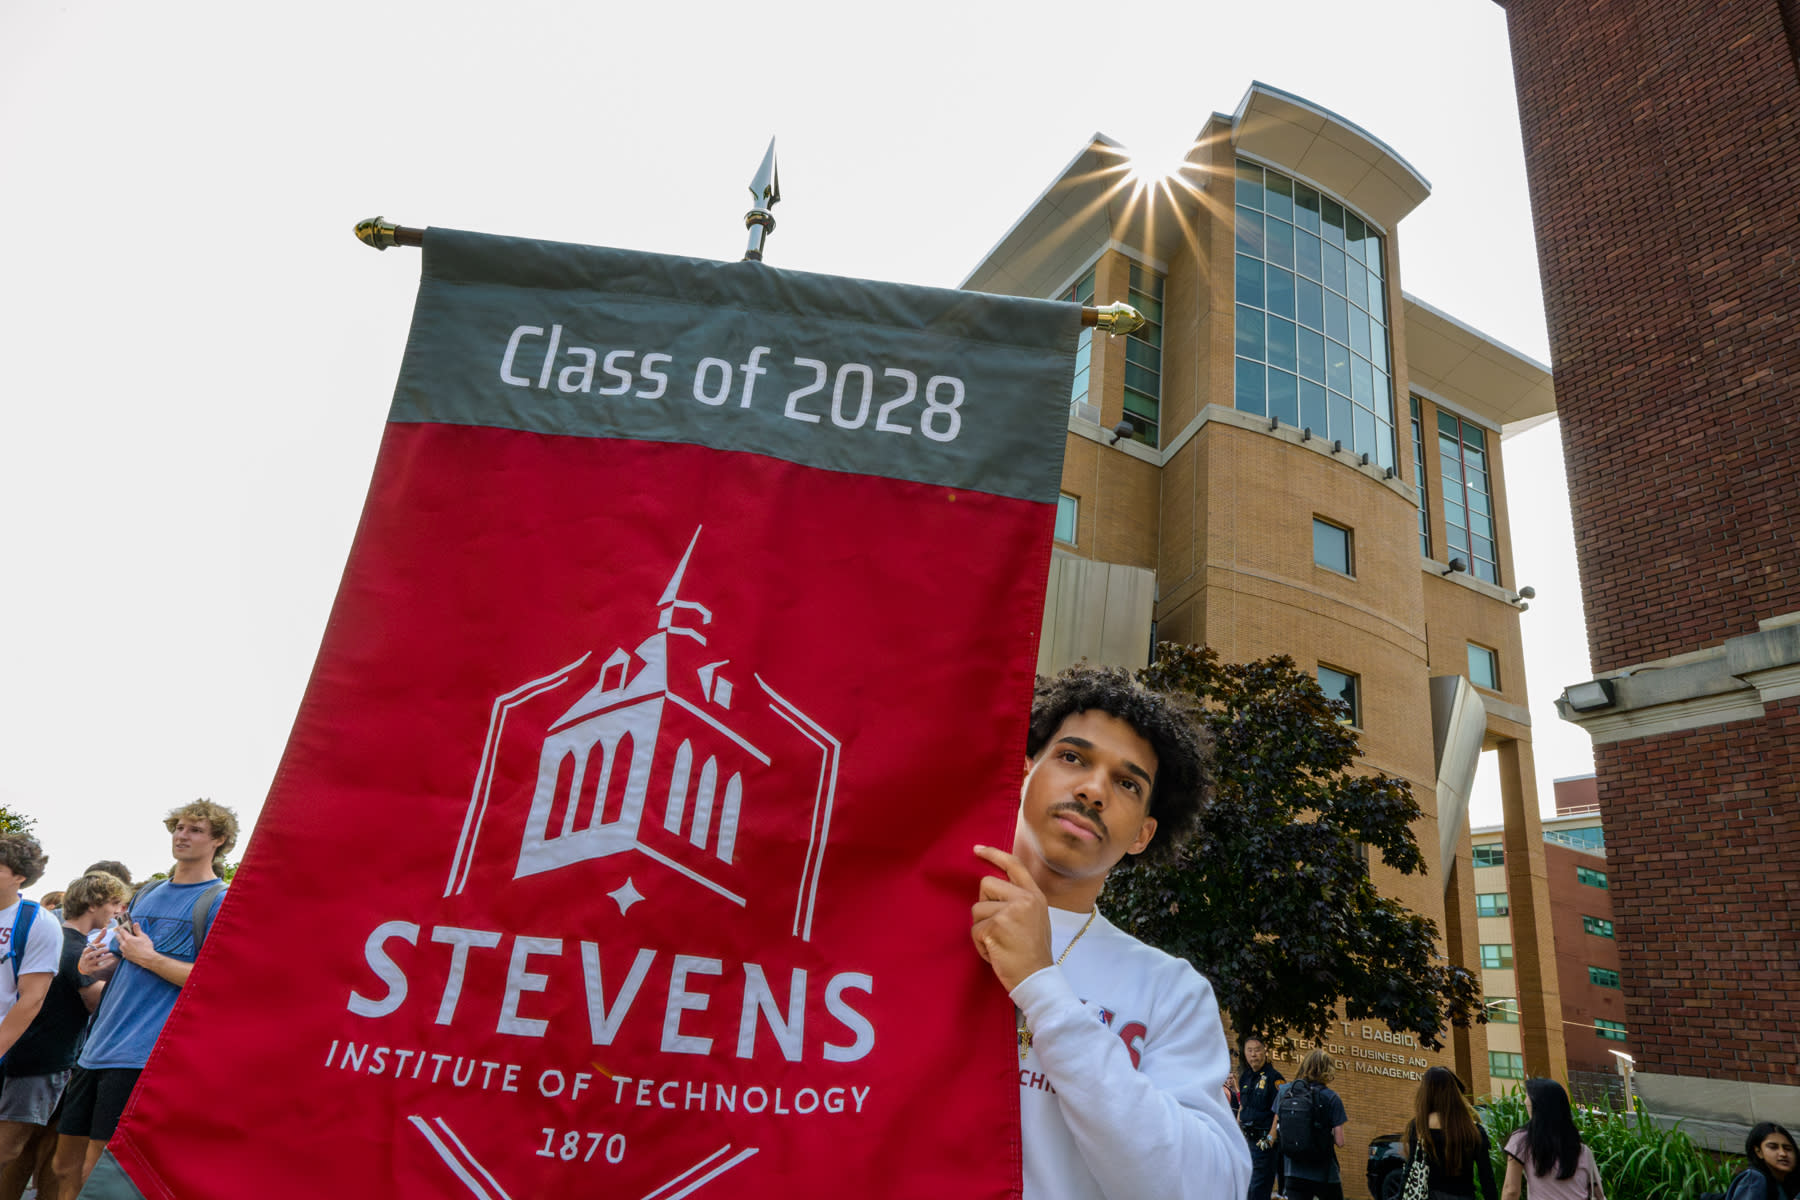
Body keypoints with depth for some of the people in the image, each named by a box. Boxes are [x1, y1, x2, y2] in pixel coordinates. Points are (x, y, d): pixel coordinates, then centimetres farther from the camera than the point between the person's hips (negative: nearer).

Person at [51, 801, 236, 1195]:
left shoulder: (220, 903, -7)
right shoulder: (147, 894, 15)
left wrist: (148, 957, -14)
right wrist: (95, 965, 1)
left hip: (142, 1056, -7)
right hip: (97, 1046, 7)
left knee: (97, 1173, -4)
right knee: (66, 1166, 14)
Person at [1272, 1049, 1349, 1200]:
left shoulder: (1284, 1091, -1)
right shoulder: (1331, 1098, -11)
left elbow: (1276, 1132, 4)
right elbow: (1339, 1141, -10)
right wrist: (1339, 1124, 9)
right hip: (1324, 1172, -2)